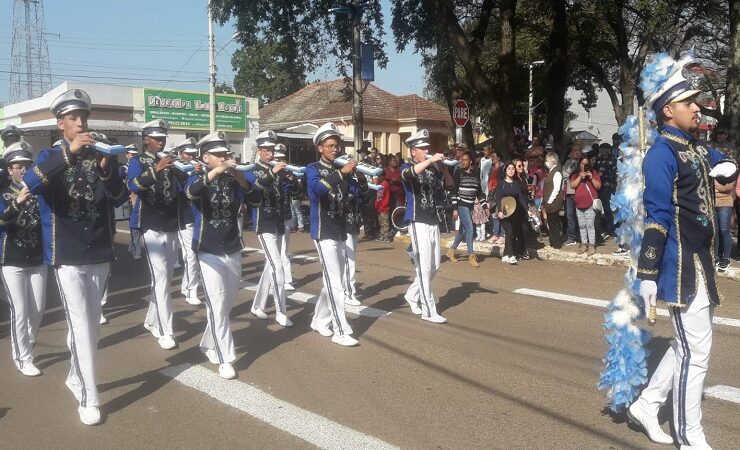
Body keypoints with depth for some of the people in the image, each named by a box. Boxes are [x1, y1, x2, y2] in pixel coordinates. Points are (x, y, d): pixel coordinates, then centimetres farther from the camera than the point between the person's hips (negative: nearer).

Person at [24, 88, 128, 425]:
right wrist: (69, 152, -35)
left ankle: (76, 377, 33)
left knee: (91, 324, 13)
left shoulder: (100, 155, 6)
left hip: (100, 253, 3)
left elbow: (120, 199, -4)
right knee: (81, 326, -7)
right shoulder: (50, 157, -1)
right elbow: (30, 182, -24)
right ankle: (88, 398, -1)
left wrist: (108, 170, -23)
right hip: (68, 256, -3)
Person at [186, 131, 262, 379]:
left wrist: (243, 181, -24)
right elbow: (191, 192, -27)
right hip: (209, 253, -4)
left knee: (227, 304, 14)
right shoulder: (198, 178, -4)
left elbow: (256, 199, -7)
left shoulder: (233, 181, 5)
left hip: (233, 251, 4)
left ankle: (209, 343, 34)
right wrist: (216, 172, -37)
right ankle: (225, 358, -3)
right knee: (217, 306, -9)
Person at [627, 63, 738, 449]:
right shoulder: (662, 152, -14)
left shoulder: (696, 149, 13)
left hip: (700, 262, 10)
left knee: (689, 345, 17)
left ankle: (646, 405, 30)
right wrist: (647, 274, -22)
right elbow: (656, 217, -20)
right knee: (695, 351, -3)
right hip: (681, 267, -10)